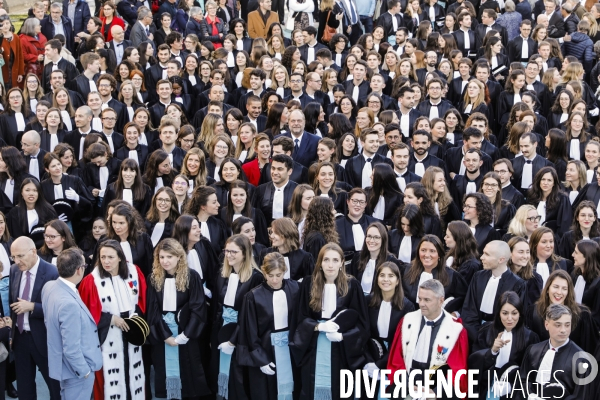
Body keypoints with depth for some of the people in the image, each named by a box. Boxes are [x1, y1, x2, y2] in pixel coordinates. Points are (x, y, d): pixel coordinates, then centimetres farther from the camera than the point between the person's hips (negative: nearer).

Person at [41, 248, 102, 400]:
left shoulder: (49, 286, -7)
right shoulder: (69, 303, -35)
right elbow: (71, 349, -29)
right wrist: (85, 371, -14)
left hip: (63, 363, 9)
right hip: (76, 370, -9)